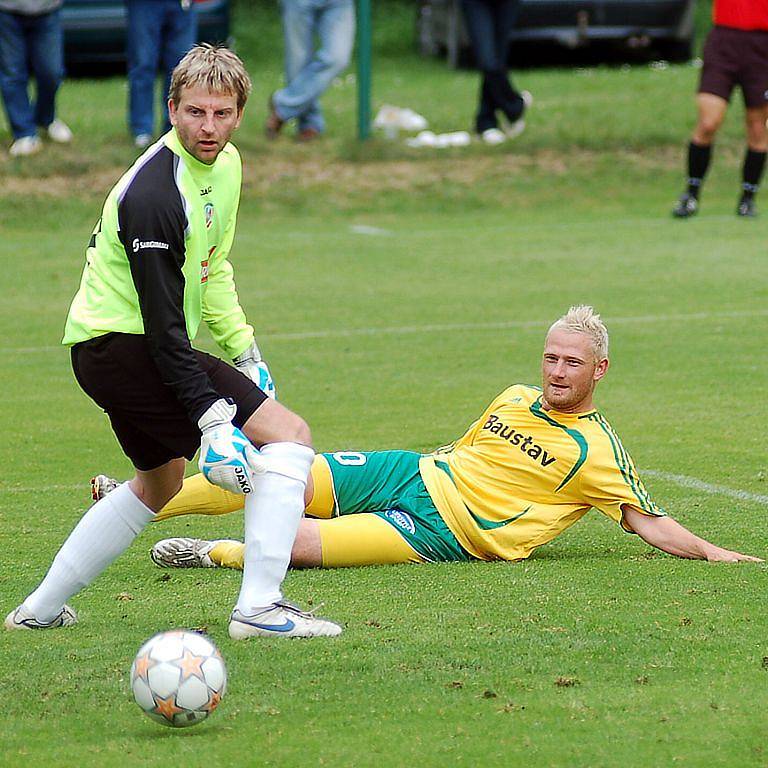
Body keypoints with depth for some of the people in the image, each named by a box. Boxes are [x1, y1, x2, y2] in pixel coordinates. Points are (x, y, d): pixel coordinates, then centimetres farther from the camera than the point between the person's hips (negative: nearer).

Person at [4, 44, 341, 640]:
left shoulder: (226, 164, 5)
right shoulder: (154, 195, -25)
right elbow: (164, 323, -26)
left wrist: (243, 349, 17)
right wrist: (211, 418, -29)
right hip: (122, 345, -10)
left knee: (161, 482, 29)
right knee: (288, 433, -16)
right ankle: (259, 606, -20)